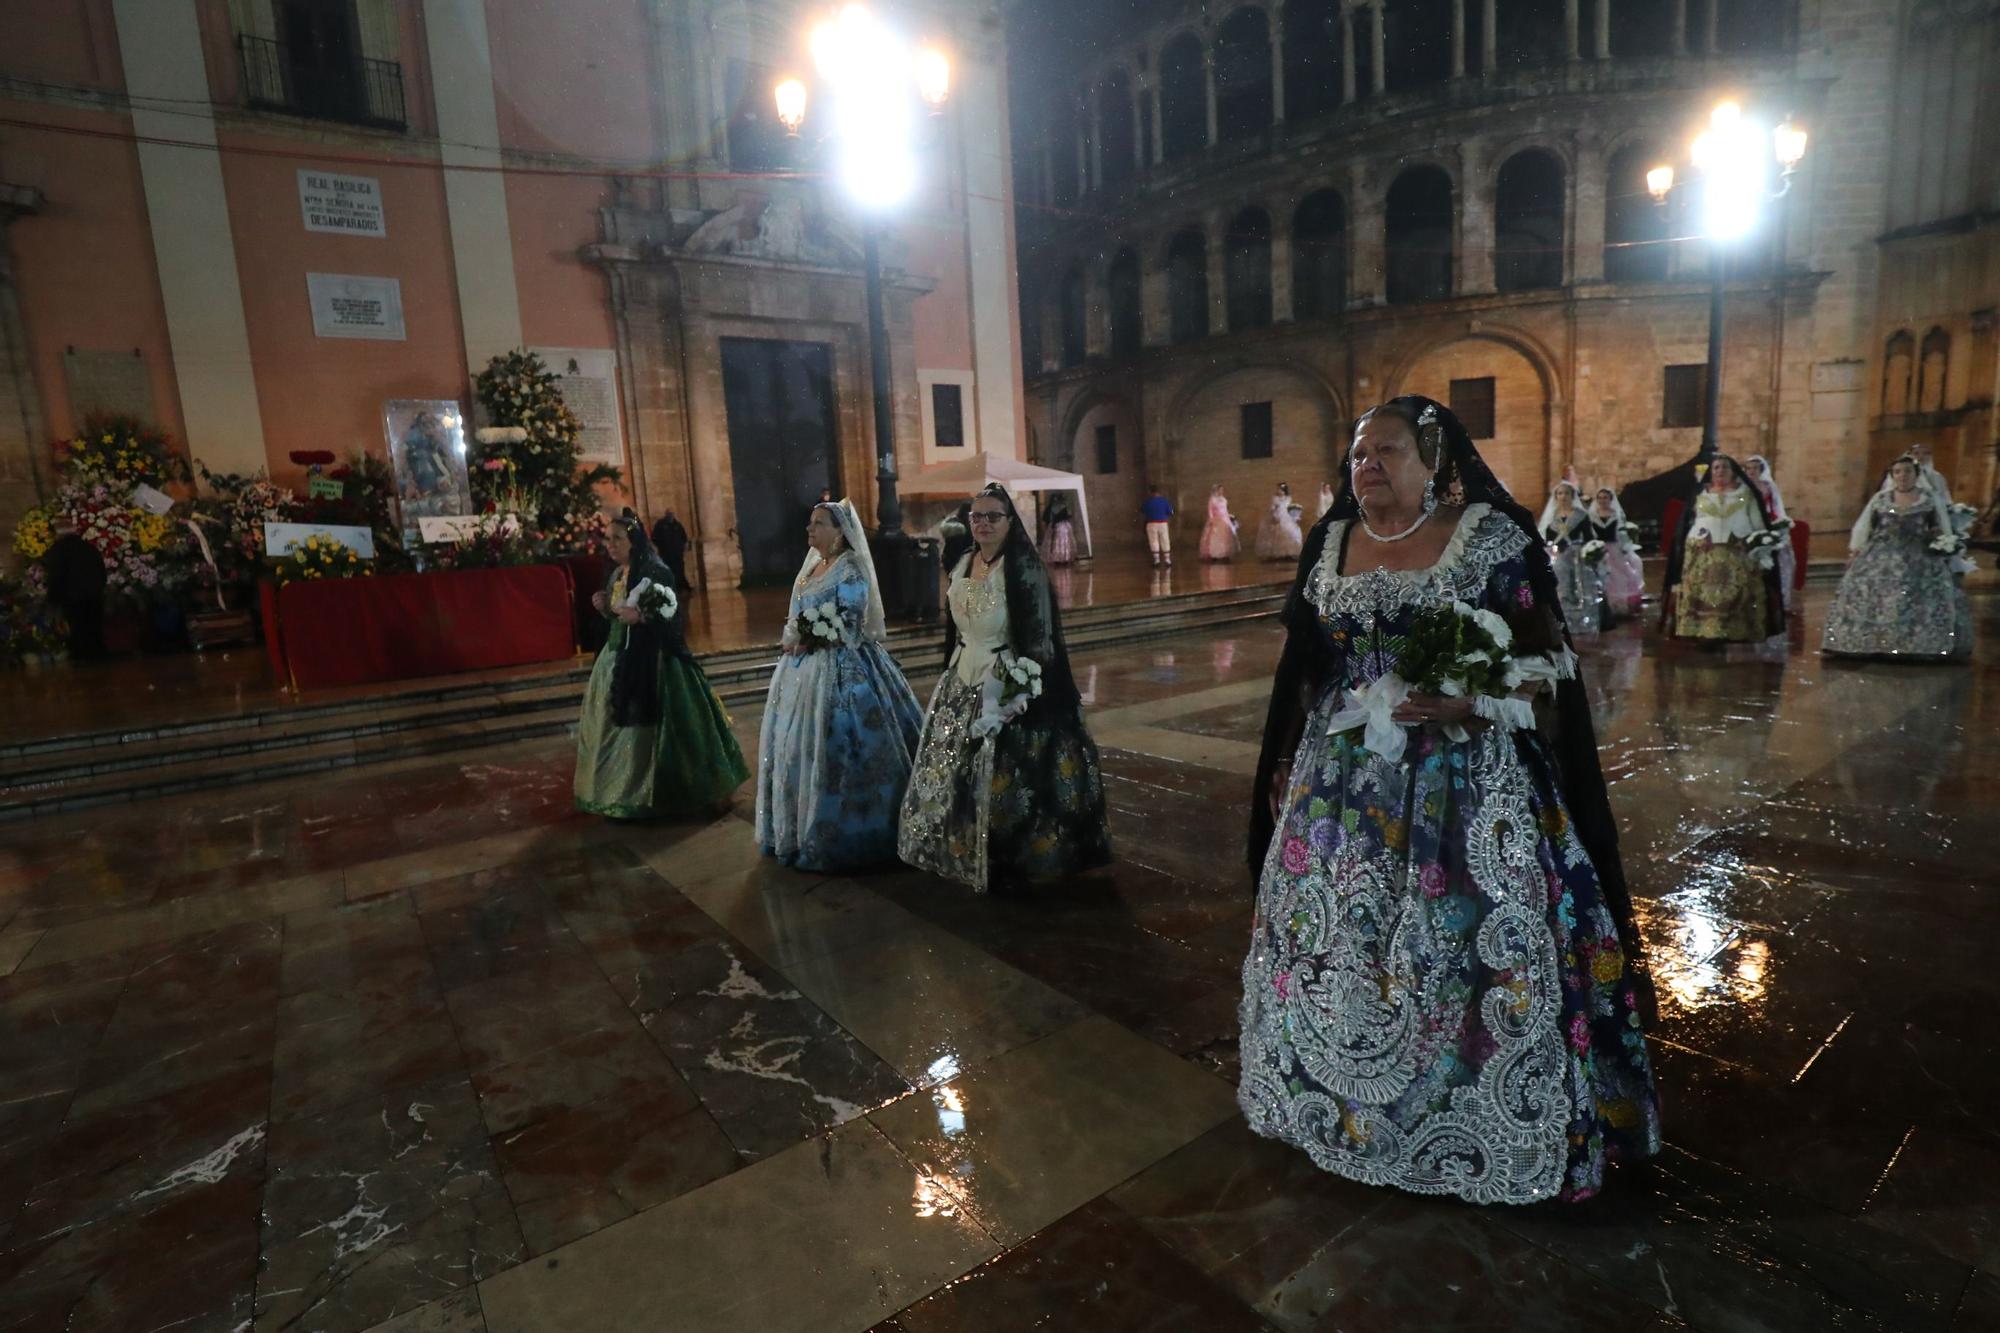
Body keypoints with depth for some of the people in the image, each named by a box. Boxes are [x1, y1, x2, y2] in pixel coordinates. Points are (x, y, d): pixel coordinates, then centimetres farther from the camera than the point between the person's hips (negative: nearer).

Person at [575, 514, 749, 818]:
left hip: (651, 659, -8)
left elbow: (672, 615, -17)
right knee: (615, 725, 13)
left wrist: (641, 616, -30)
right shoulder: (617, 574, 11)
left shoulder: (656, 572, -14)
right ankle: (621, 788, 27)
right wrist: (605, 606, 1)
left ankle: (655, 793, 8)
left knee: (648, 727, -5)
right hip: (619, 657, 9)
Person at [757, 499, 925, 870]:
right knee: (795, 746, 13)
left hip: (840, 669, -9)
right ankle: (798, 828, 26)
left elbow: (848, 629, -18)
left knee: (833, 750, -6)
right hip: (803, 669, 9)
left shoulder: (850, 571, -12)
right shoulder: (812, 566, 13)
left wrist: (806, 641, -16)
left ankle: (838, 838, 7)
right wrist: (792, 639, -1)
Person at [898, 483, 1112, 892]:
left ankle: (1010, 858, 12)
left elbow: (1038, 634, -16)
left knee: (1005, 769, -4)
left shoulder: (1024, 567, -13)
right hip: (964, 680, 8)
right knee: (959, 765, 13)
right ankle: (967, 848, 29)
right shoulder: (964, 565, 9)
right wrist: (953, 669, 18)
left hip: (1007, 682, -7)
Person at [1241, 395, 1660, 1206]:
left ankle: (1479, 1126, 24)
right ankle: (1344, 1101, 34)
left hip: (1463, 788, -4)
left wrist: (1473, 703, -23)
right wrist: (1287, 769, 13)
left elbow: (1551, 658, -6)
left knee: (1467, 943, 1)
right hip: (1342, 784, 5)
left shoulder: (1491, 536, -5)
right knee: (1337, 940, 12)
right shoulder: (1331, 544, 8)